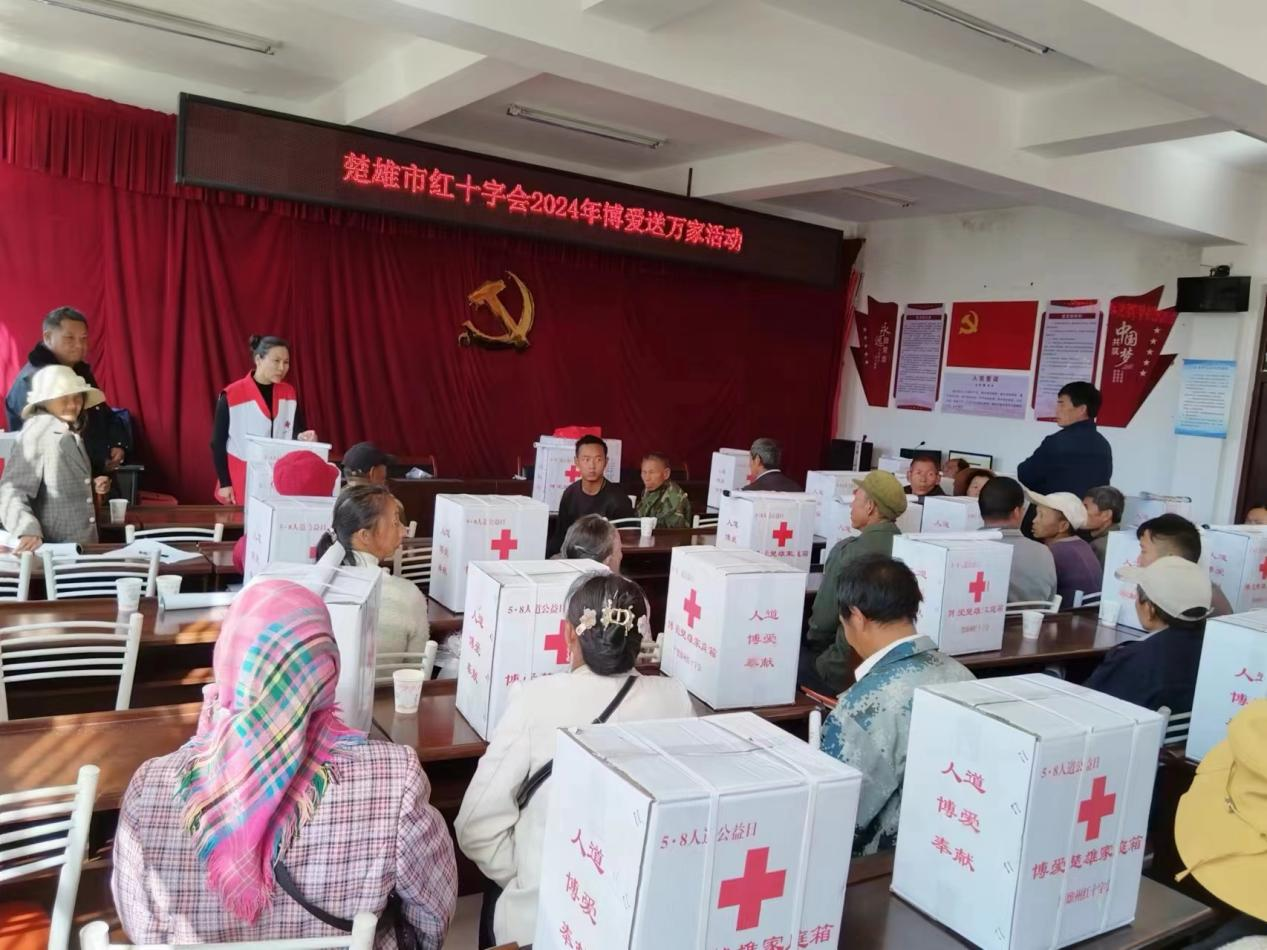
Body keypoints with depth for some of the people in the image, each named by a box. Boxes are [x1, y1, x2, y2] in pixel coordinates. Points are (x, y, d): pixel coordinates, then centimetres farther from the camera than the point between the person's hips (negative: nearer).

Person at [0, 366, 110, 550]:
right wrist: (27, 531, -32)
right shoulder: (39, 436, -12)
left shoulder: (72, 435, 12)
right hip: (55, 547, -7)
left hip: (83, 543, 8)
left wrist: (92, 486, 7)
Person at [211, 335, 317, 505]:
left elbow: (296, 431, 6)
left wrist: (303, 437, -18)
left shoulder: (289, 393, 4)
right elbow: (218, 442, -4)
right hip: (240, 483, -3)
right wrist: (224, 483, -7)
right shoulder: (232, 395, -9)